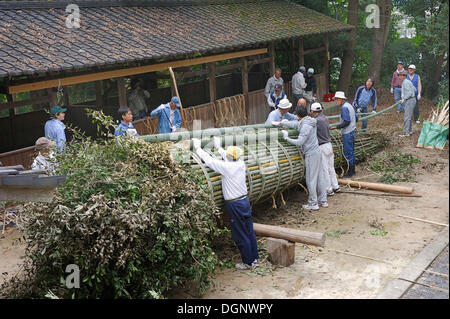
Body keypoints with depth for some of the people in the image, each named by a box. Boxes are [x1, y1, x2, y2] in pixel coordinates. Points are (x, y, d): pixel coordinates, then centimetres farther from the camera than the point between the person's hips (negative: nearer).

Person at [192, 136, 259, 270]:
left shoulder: (227, 167, -20)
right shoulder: (241, 164, -1)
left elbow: (209, 160, -13)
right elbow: (230, 159, 20)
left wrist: (198, 148, 0)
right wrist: (218, 147, 31)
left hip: (235, 205, -7)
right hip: (245, 200, 7)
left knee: (240, 235, 5)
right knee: (249, 232, 15)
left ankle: (248, 262, 15)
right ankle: (255, 259, 27)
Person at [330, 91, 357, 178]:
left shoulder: (344, 108, -17)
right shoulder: (349, 105, 13)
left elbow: (346, 122, -22)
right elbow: (356, 118, 16)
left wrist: (336, 127, -19)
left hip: (347, 133, -10)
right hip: (352, 131, 10)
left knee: (348, 153, -4)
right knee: (351, 152, 16)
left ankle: (350, 172, 2)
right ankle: (352, 170, 23)